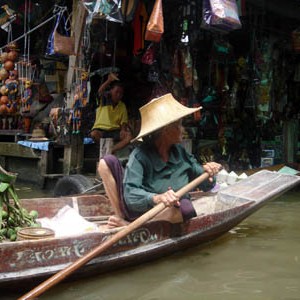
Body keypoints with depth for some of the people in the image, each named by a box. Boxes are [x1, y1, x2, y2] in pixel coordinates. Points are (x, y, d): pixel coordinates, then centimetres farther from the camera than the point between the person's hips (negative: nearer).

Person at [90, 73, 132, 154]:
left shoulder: (122, 106, 11)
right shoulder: (104, 100, 3)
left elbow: (124, 122, 7)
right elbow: (100, 91, -20)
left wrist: (123, 130, -15)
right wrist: (109, 80, -31)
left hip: (115, 131, 2)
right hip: (101, 130, -2)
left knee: (129, 136, -27)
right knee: (94, 134, -37)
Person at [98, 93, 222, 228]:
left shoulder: (180, 152, 0)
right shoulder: (140, 156, -15)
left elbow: (206, 186, 5)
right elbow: (130, 195, -26)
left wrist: (207, 172, -19)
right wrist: (156, 198, -46)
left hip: (169, 212, 3)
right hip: (137, 210, -3)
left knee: (186, 207, -36)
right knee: (107, 162, -15)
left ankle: (128, 225, -19)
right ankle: (121, 218, -15)